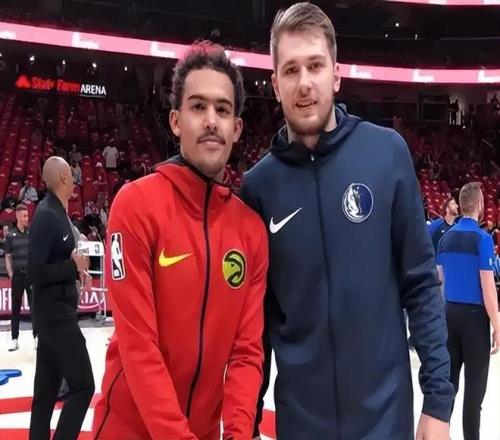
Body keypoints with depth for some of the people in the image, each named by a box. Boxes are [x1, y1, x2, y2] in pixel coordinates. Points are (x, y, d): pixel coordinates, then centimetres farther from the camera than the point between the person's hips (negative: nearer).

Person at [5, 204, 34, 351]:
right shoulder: (10, 235, 1)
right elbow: (8, 257, 4)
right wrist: (11, 274, -2)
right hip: (17, 275, 1)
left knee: (35, 306, 1)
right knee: (15, 308, 6)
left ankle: (37, 336, 7)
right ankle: (15, 339, 13)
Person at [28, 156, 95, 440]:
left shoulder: (57, 213, 10)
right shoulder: (47, 216, -18)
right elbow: (35, 273, -23)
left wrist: (75, 268, 4)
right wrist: (73, 266, -18)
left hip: (56, 313, 10)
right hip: (55, 313, -10)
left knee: (47, 388, 13)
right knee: (83, 385, -7)